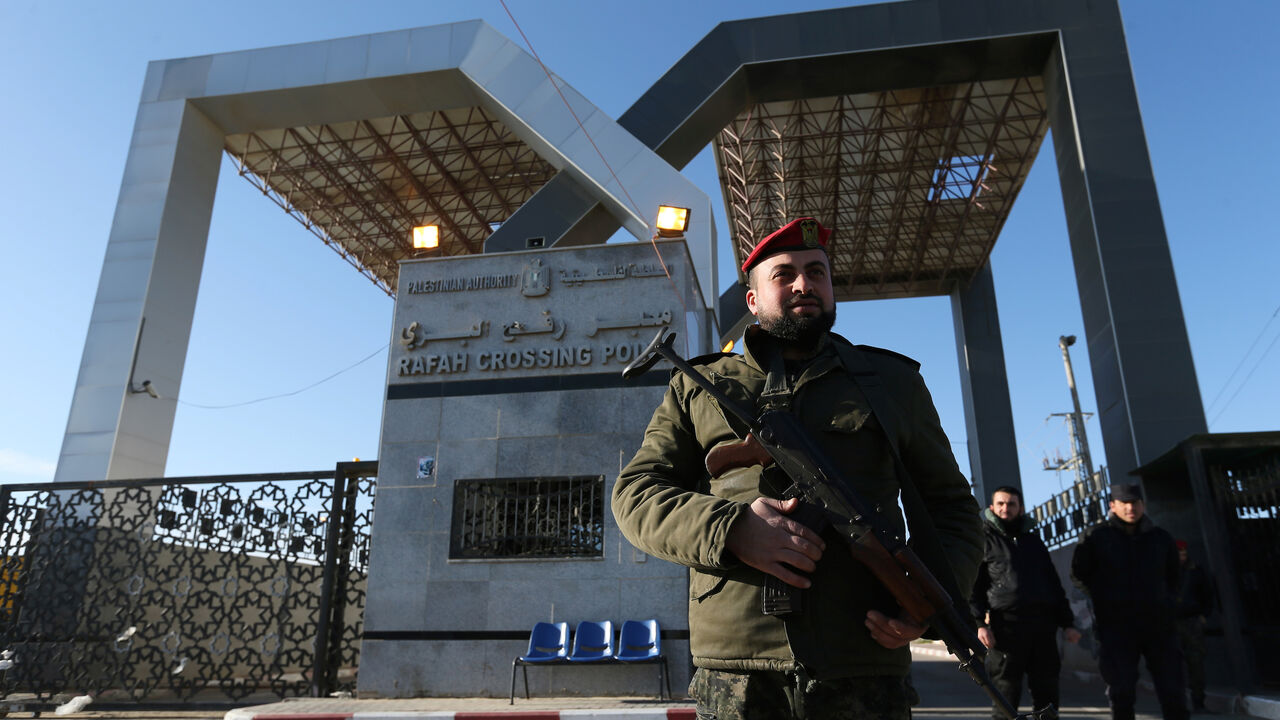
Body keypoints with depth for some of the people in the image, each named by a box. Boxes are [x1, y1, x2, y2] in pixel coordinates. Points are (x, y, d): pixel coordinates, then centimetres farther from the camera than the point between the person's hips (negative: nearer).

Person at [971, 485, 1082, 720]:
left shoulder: (1033, 540, 21)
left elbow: (1054, 583, 23)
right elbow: (972, 585, -2)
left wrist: (1067, 622, 14)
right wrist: (979, 622, -14)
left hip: (1043, 623, 5)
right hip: (1006, 624, -5)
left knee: (1047, 691, 8)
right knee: (1006, 694, -3)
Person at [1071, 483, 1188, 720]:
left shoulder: (1161, 538, 8)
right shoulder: (1097, 537, -3)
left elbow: (1173, 575, 24)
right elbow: (1079, 573, 5)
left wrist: (1164, 600, 14)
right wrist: (1104, 597, 4)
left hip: (1158, 623, 3)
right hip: (1116, 626, -3)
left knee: (1173, 690, 5)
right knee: (1121, 692, -2)